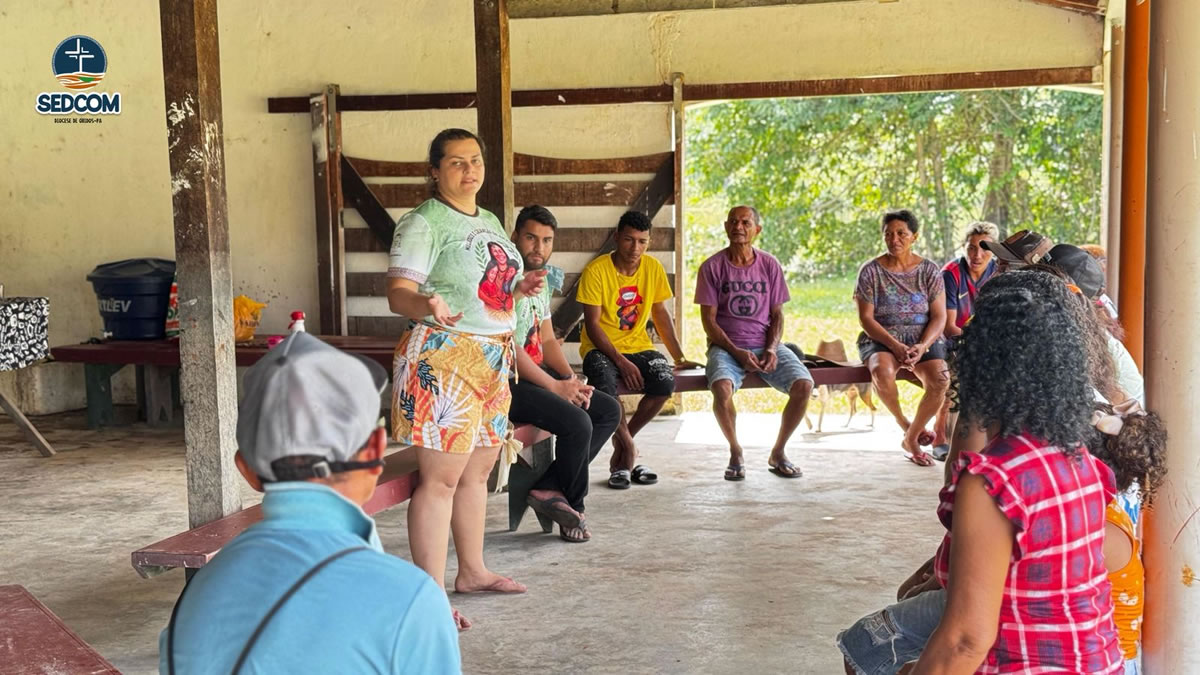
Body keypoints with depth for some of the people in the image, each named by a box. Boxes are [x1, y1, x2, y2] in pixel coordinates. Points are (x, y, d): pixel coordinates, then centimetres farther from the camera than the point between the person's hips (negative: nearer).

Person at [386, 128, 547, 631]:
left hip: (493, 358, 8)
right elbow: (398, 292, -18)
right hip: (443, 358, -8)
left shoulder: (490, 223, 17)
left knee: (477, 472, 15)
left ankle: (472, 571, 28)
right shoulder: (423, 223, -9)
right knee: (441, 477, -8)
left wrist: (520, 287, 9)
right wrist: (427, 305, -38)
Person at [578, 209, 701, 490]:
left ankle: (621, 446, -5)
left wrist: (679, 357, 6)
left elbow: (660, 313, 12)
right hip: (601, 348, -4)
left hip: (638, 346, 4)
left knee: (666, 382, -26)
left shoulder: (653, 267, 2)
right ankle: (628, 447, -12)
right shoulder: (596, 270, -13)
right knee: (605, 383, -37)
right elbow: (592, 325, -13)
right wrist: (621, 362, -22)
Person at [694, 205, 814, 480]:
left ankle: (778, 452, -1)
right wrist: (736, 352, -16)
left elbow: (777, 315, 9)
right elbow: (708, 320, -3)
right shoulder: (712, 267, -1)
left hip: (765, 345, 3)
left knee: (804, 385, -23)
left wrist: (771, 349, -10)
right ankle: (735, 453, -9)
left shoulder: (770, 265, 7)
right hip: (725, 346, -2)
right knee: (722, 388, -35)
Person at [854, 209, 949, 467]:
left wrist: (922, 346, -19)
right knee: (882, 372, -37)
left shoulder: (929, 271, 3)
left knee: (939, 381, -28)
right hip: (880, 339, -1)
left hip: (923, 339, 1)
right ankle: (903, 422, -4)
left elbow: (939, 317, -1)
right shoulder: (870, 271, -2)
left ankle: (911, 439, -4)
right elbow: (866, 318, -6)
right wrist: (895, 346, -20)